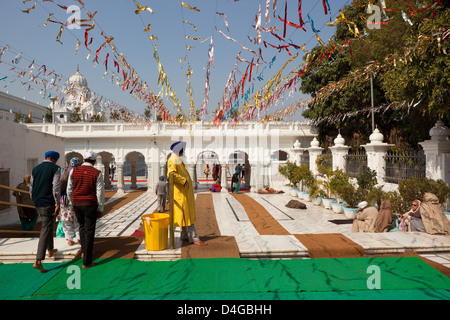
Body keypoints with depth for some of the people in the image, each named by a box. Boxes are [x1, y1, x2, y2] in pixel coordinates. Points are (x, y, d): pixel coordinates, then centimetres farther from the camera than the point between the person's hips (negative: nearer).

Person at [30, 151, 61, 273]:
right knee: (45, 230, -6)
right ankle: (38, 261, -11)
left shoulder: (35, 169, 10)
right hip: (48, 203, -7)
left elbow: (31, 187, 13)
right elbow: (56, 187, -15)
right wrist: (57, 204, -13)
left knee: (48, 225, 24)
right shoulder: (55, 168, -8)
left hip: (37, 203, 7)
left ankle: (50, 250, 38)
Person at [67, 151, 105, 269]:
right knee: (89, 232, 2)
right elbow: (100, 193, -10)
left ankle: (84, 251, 31)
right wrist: (100, 209, 0)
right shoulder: (97, 173, -11)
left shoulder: (74, 171, -2)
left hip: (76, 204, 4)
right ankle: (86, 262, 5)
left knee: (82, 226, 27)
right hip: (90, 205, -4)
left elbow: (69, 190, 5)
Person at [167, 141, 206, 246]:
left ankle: (184, 235, 22)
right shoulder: (172, 160, -13)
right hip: (181, 191, -10)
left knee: (187, 213, 14)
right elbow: (171, 173, -30)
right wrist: (183, 180, -28)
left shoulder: (178, 160, 18)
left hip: (185, 191, 10)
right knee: (187, 214, -8)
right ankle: (194, 238, -5)